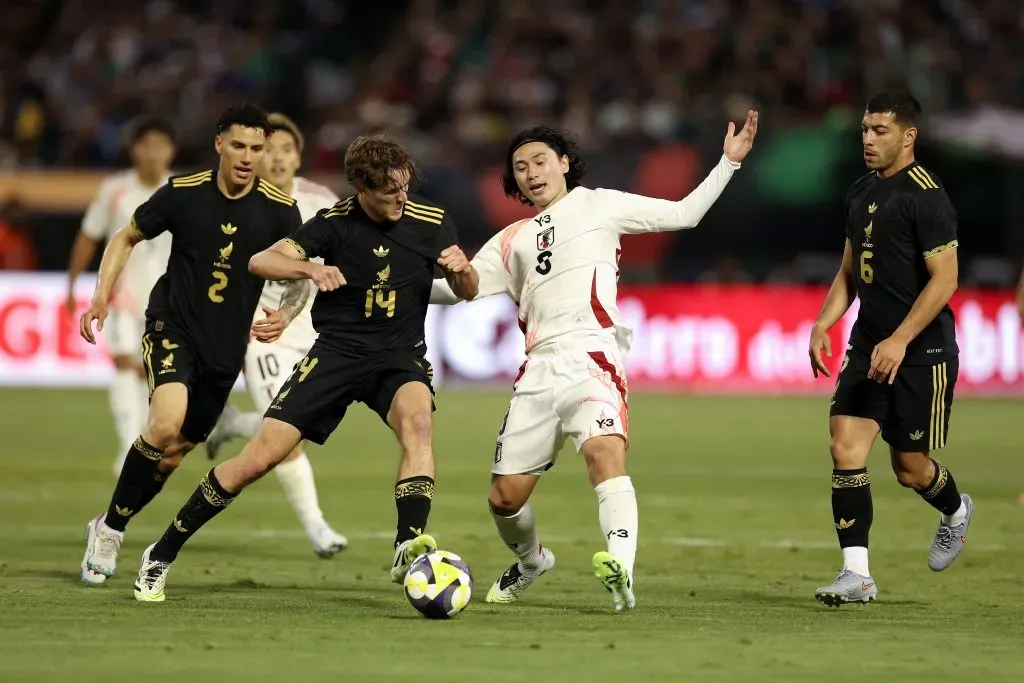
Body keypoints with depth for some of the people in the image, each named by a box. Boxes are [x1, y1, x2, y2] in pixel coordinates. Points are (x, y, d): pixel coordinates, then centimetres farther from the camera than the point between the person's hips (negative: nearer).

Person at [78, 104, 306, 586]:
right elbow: (126, 238, 6)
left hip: (226, 347, 3)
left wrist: (285, 315, -15)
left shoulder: (280, 210, -7)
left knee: (171, 455, 4)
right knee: (166, 424, -26)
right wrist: (101, 298, -4)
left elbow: (301, 275, 5)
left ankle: (111, 528, 27)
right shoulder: (183, 193, -9)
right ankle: (109, 528, -9)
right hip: (172, 326, -3)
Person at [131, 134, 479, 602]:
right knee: (259, 457, -8)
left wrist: (461, 269, -22)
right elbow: (260, 262, -14)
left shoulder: (431, 222, -5)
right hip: (337, 349, -1)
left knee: (417, 421, -35)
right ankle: (162, 555, 6)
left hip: (400, 356, 1)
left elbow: (468, 292, 3)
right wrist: (311, 268, -35)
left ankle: (410, 547, -41)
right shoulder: (337, 222, -8)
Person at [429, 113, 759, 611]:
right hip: (538, 368, 5)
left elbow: (683, 214, 13)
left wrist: (728, 162, 6)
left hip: (591, 355, -5)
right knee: (504, 497, 5)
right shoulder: (512, 241, 26)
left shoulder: (596, 205, 14)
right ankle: (530, 560, 35)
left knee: (605, 453, -33)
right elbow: (457, 289, 23)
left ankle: (621, 568, -49)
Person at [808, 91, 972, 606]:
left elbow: (944, 279, -17)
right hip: (868, 347, 7)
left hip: (922, 353, -7)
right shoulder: (861, 192, 12)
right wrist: (823, 323, 6)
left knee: (910, 466, 3)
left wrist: (900, 341, -22)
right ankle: (856, 574, -7)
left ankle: (956, 511, 38)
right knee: (845, 449, -8)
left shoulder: (926, 196, -13)